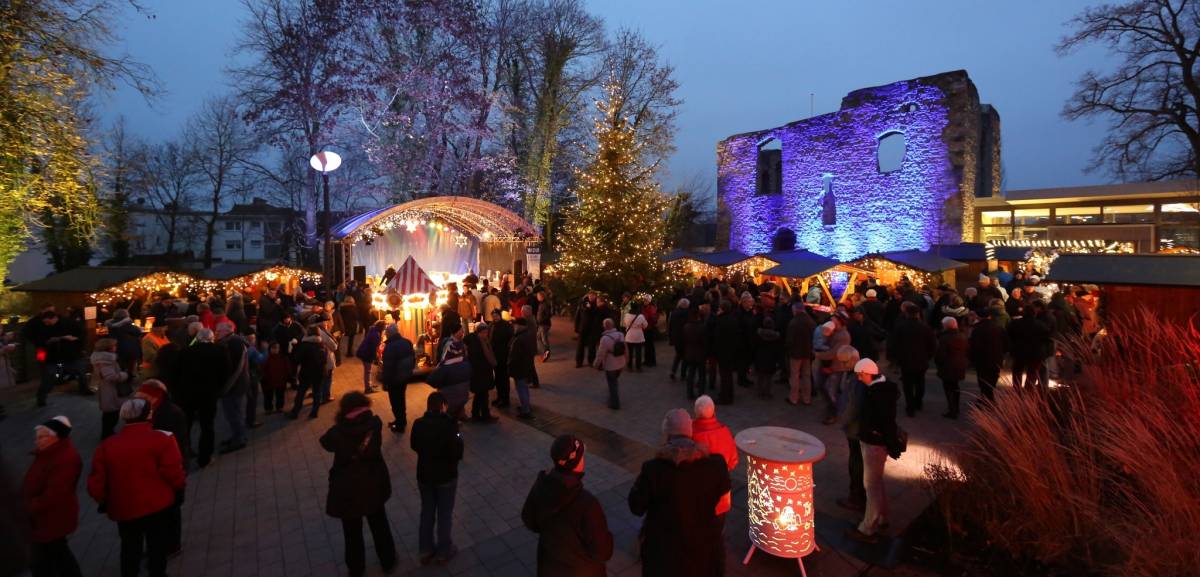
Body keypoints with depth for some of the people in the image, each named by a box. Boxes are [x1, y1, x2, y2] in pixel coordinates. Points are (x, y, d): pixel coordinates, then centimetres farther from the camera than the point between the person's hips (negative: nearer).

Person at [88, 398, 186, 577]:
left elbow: (96, 482, 1)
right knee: (157, 549, 14)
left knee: (129, 549, 24)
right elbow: (173, 474, -18)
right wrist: (179, 489, 2)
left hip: (123, 508, 4)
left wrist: (104, 501, 19)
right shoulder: (161, 439, -16)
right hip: (157, 506, -4)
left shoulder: (106, 445, -2)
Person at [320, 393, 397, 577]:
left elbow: (325, 442, -3)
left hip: (348, 490, -2)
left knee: (353, 533, 21)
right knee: (380, 526, 24)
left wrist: (339, 423, -5)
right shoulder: (375, 424, -20)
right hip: (374, 485, 2)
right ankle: (388, 561, 41)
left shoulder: (339, 432, -26)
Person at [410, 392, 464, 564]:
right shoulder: (449, 424, -25)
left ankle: (425, 550, 34)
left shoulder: (418, 424, -12)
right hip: (446, 476, -4)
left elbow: (414, 446, 5)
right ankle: (444, 551, 29)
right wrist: (459, 438, -5)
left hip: (424, 475, 4)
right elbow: (457, 453, -21)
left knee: (427, 512, 21)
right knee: (444, 514, 15)